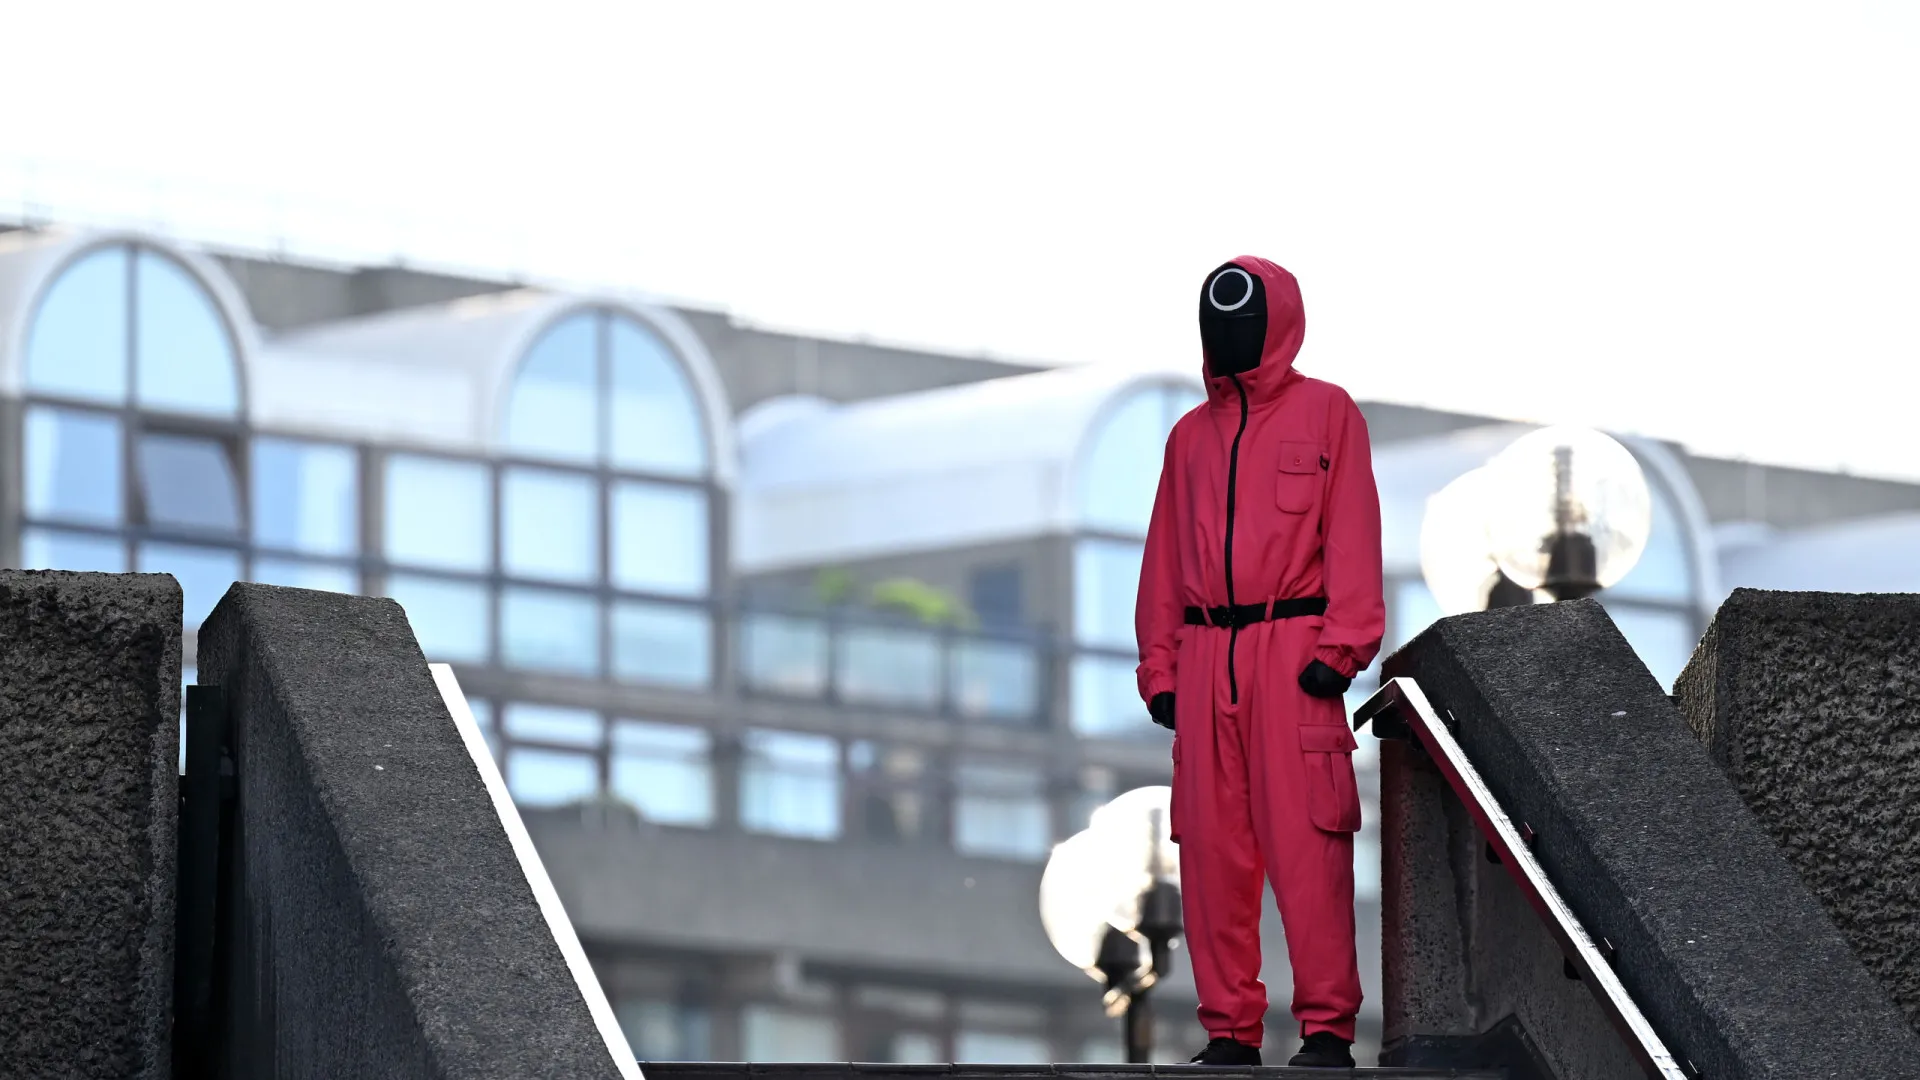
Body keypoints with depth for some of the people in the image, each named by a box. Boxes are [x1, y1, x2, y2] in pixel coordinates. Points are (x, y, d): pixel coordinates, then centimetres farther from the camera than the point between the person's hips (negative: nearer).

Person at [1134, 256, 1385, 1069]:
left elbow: (1351, 533, -1)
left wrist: (1341, 646, -11)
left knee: (1306, 842, -10)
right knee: (1212, 848, 1)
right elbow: (1165, 558, 19)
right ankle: (1229, 1026, 5)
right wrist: (1159, 666, 10)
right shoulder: (1192, 435, 19)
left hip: (1293, 654, -5)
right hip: (1205, 657, 5)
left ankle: (1326, 1025, -9)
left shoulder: (1326, 413, 6)